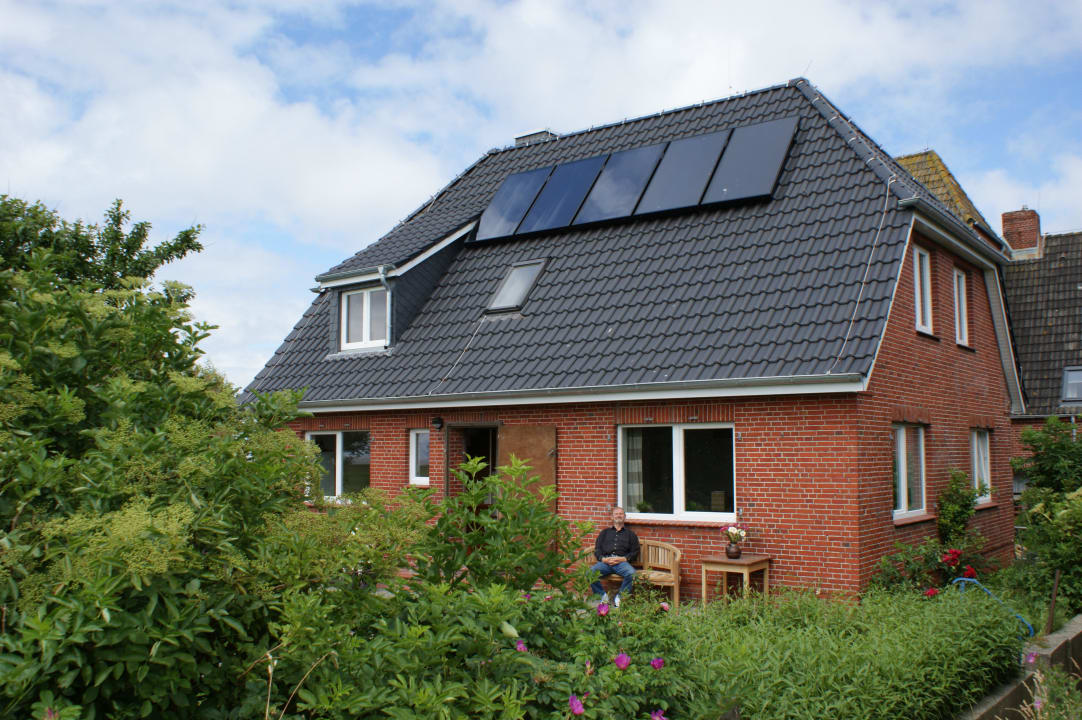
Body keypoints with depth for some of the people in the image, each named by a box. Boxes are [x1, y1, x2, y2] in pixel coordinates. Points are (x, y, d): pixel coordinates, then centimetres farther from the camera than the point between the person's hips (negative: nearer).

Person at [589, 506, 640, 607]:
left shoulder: (630, 533, 24)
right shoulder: (604, 532, 29)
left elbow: (635, 552, 14)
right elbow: (597, 549, 19)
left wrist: (624, 559, -5)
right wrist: (603, 559, -3)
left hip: (622, 561, -1)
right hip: (605, 561, 1)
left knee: (631, 573, -35)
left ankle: (620, 596, -14)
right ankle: (603, 595, -8)